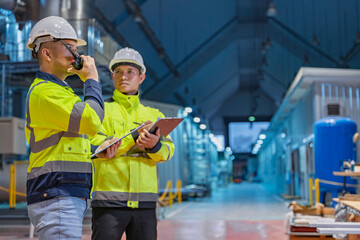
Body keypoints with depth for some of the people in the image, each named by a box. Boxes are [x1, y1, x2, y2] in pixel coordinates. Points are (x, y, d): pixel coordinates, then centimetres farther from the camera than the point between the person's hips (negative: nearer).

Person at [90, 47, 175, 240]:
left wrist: (154, 145, -20)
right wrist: (135, 137, -17)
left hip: (145, 201, 3)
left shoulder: (153, 115, 16)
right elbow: (96, 147, -8)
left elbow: (167, 152, 3)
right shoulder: (102, 109, 7)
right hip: (109, 200, -3)